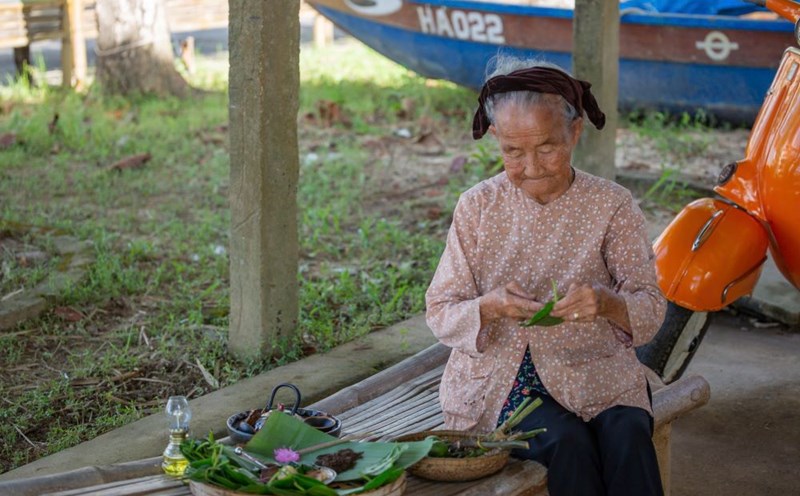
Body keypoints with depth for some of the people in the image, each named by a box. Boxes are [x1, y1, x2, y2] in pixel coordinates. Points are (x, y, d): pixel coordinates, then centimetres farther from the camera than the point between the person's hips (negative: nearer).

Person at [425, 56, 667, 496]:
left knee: (628, 437, -30)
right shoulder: (477, 207, 0)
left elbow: (651, 310, -3)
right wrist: (491, 307, -23)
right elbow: (440, 315, 0)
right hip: (499, 378, 0)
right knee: (567, 443, -28)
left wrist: (606, 303, -27)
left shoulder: (612, 205, 0)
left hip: (593, 373, 0)